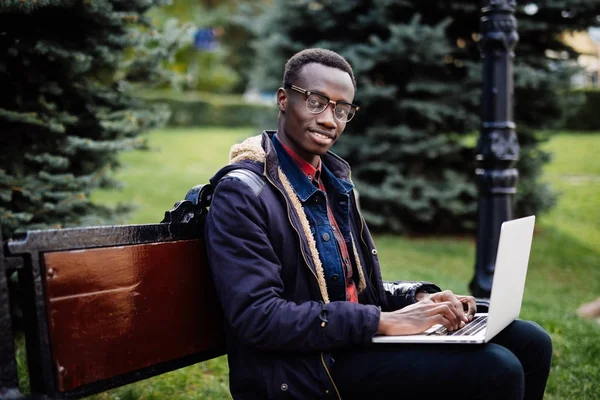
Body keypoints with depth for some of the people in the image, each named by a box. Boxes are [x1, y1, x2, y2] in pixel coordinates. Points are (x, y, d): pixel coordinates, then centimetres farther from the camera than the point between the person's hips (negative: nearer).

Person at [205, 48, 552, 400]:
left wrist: (418, 297, -2)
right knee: (494, 370, -21)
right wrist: (382, 321, -23)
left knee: (529, 342, -1)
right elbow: (258, 317, -21)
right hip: (301, 367, -8)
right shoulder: (244, 192, -12)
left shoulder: (335, 178, 15)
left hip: (355, 342, 8)